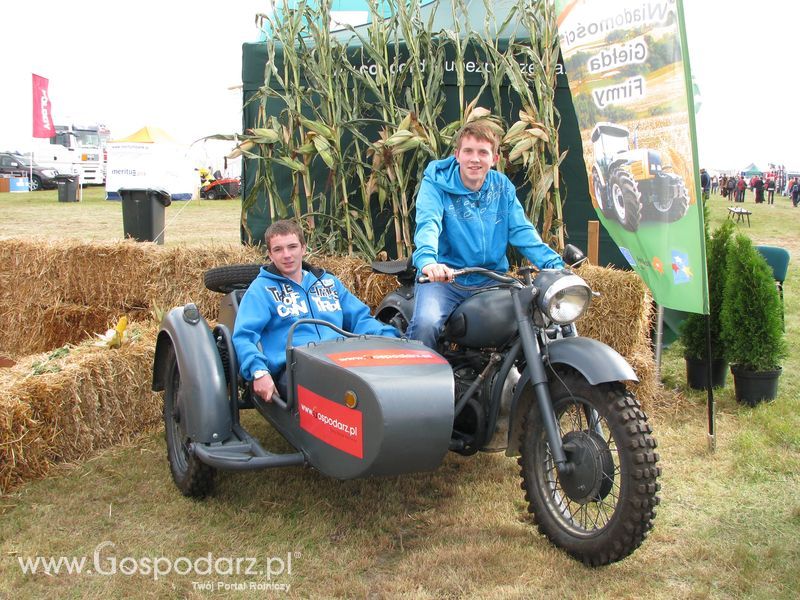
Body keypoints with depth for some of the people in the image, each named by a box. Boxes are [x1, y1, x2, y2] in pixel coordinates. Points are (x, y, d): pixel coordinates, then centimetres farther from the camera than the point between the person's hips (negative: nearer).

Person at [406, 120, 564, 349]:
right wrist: (427, 261, -43)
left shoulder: (503, 187, 9)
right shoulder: (436, 182, -5)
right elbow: (428, 224, -22)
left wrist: (553, 264, -12)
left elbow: (522, 231, 4)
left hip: (491, 279, 4)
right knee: (425, 323, -31)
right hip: (443, 278, -4)